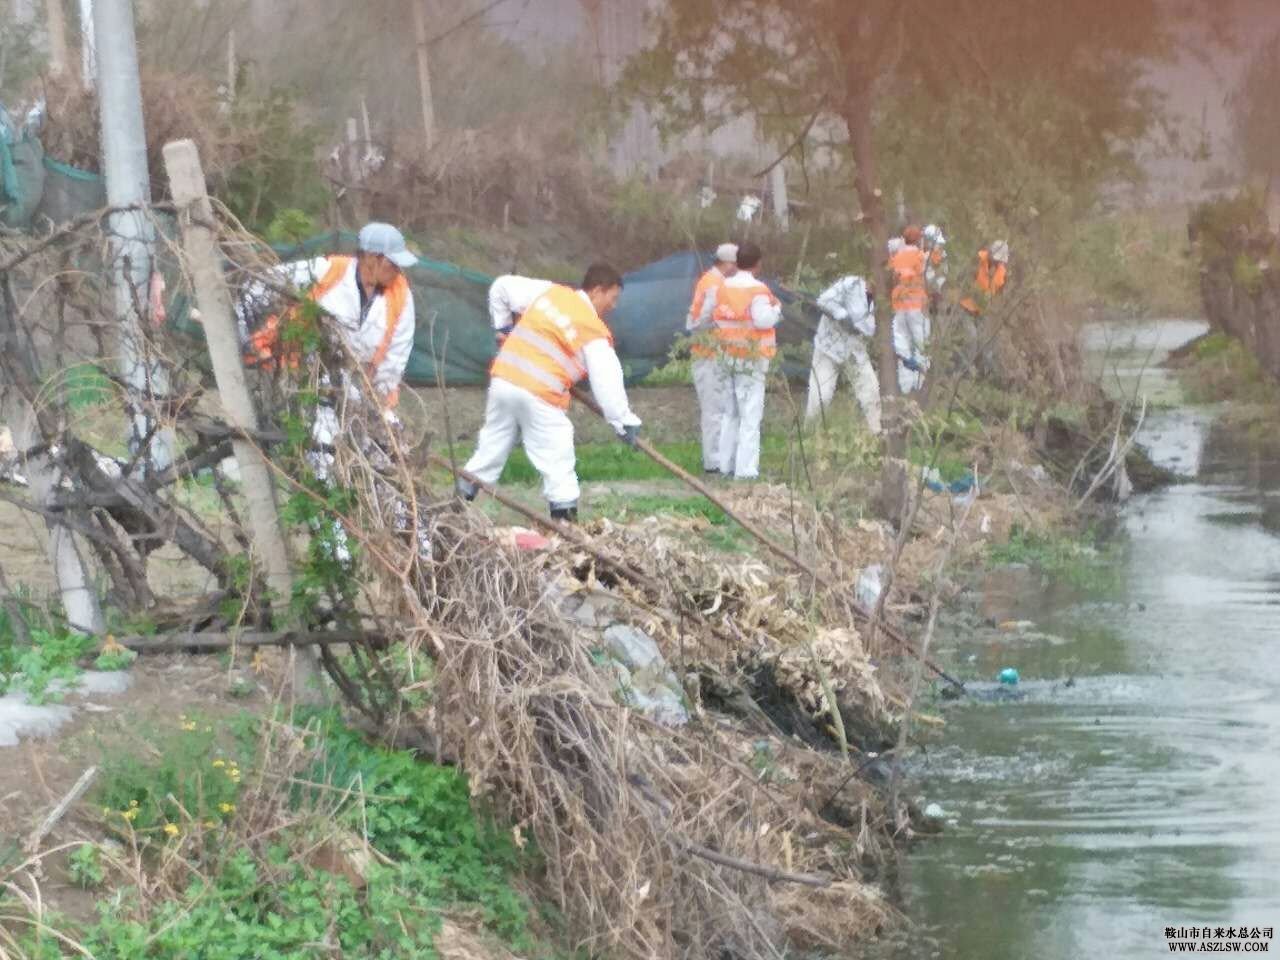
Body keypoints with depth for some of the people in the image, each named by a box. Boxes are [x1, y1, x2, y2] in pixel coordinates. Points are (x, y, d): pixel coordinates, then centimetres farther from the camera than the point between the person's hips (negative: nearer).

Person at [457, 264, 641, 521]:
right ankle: (564, 514, -2)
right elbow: (607, 380, -7)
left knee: (491, 448, 18)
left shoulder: (551, 293, 12)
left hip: (503, 380, 6)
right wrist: (623, 420, -4)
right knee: (557, 461, 1)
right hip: (539, 394, -6)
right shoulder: (593, 330, -4)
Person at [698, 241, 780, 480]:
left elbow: (704, 316, 10)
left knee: (731, 412, 17)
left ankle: (727, 464, 21)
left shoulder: (720, 288, 5)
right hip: (752, 359, -7)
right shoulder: (757, 290, -15)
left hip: (728, 356, 7)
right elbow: (763, 320, -26)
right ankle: (745, 468, -7)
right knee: (751, 414, -3)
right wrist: (776, 308, -7)